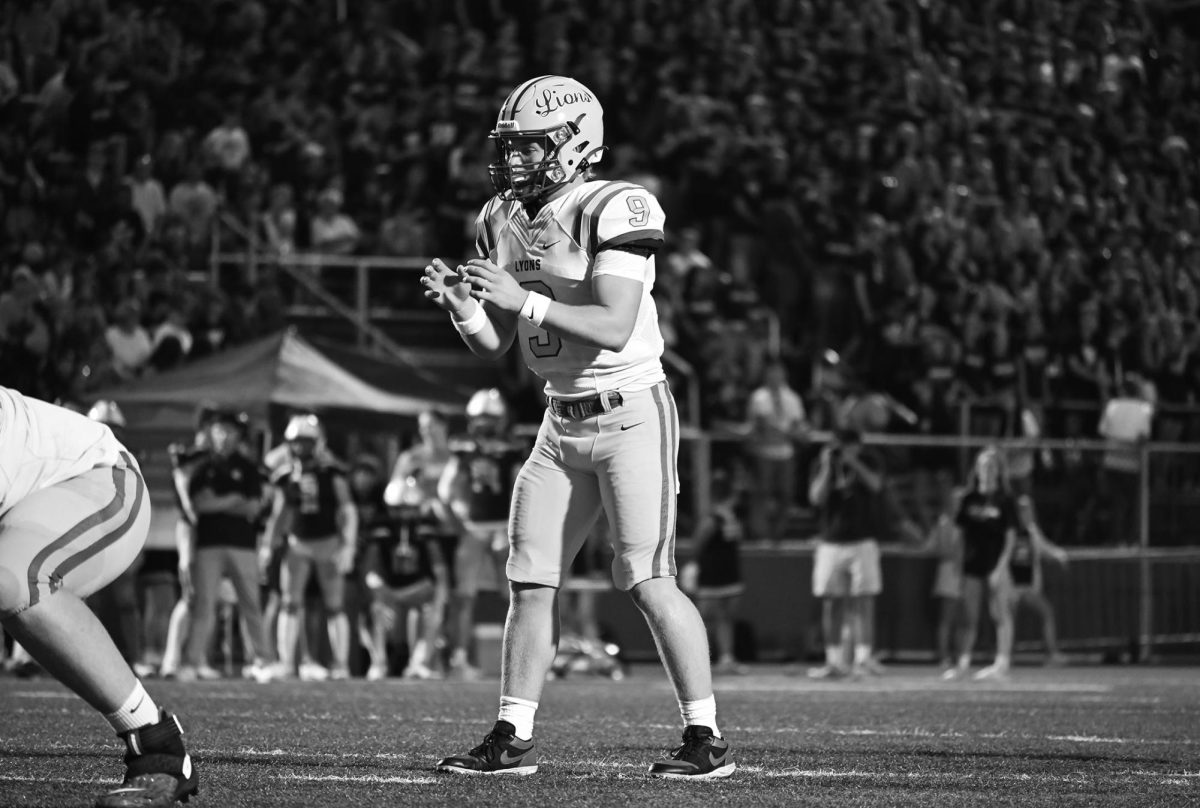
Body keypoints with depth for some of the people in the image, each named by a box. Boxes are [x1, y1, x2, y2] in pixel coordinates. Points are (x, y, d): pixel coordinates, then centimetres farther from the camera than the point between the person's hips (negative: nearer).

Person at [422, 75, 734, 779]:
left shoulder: (614, 211, -16)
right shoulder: (504, 221, 7)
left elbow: (615, 328, -24)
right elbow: (494, 346, 11)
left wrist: (524, 300, -27)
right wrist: (459, 305, -10)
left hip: (632, 412, -7)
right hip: (564, 423, 8)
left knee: (648, 579, -11)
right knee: (531, 581, 5)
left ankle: (709, 740, -5)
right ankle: (515, 739, 12)